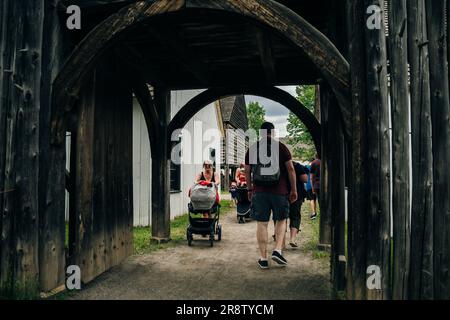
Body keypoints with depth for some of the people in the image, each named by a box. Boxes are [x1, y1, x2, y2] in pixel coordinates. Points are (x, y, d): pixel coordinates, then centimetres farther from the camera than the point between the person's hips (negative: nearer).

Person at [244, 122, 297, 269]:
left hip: (259, 191, 2)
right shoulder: (281, 147, 1)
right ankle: (277, 250, 2)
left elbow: (247, 172, 10)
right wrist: (294, 189, 5)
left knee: (261, 224, 5)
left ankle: (263, 258, 9)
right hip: (279, 191, -1)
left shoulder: (252, 149, 7)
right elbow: (290, 169, -2)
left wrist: (250, 189, 21)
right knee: (281, 220, 16)